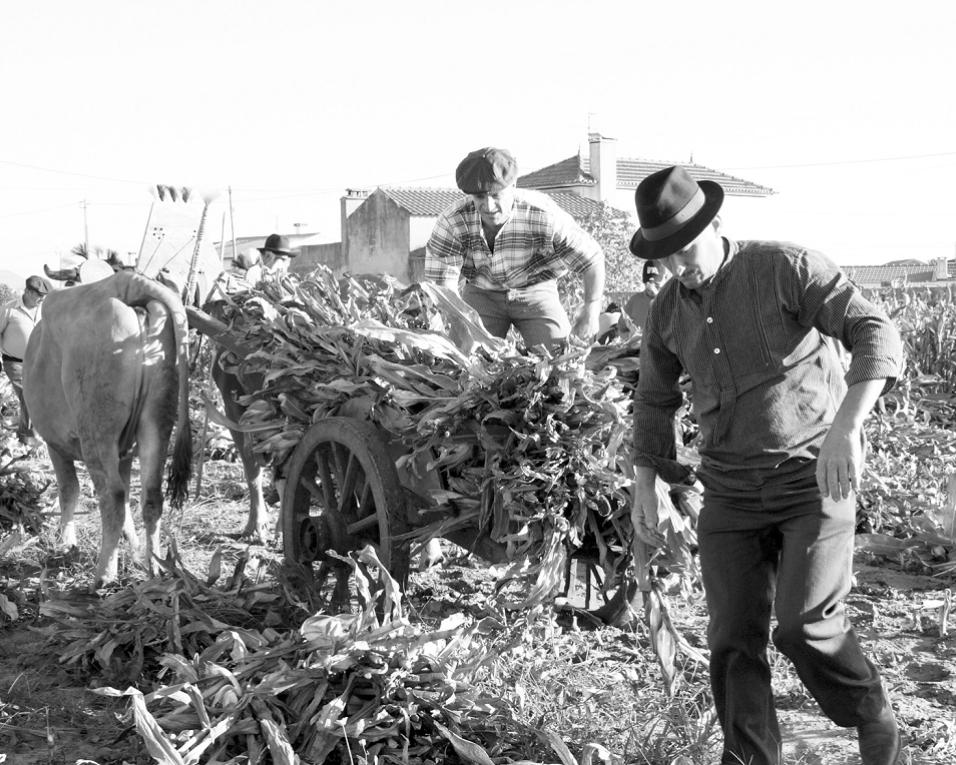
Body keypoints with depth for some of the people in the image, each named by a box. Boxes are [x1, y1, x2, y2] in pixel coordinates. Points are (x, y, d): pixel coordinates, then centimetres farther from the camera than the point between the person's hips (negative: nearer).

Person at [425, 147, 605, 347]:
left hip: (536, 291, -1)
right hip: (481, 293, 1)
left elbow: (592, 257, -17)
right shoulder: (450, 223, -24)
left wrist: (591, 309, -21)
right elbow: (442, 282, -21)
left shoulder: (546, 216, -28)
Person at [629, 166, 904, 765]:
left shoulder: (787, 267, -12)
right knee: (735, 640, -1)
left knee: (806, 626, -15)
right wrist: (644, 486, 14)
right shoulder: (669, 309, 5)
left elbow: (877, 336, -21)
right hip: (732, 490, 5)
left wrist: (844, 428, -34)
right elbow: (655, 399, 19)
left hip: (817, 476, -5)